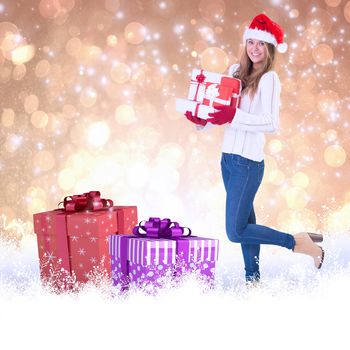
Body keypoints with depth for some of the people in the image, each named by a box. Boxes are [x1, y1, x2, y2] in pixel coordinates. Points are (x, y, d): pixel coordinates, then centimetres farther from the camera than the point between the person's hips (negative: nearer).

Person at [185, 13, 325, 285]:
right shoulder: (235, 71, 11)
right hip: (228, 158, 7)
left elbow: (272, 123, -20)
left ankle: (299, 242, 4)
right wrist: (202, 120, -1)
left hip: (248, 162, -7)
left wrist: (234, 116, -25)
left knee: (236, 231, -9)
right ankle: (253, 280, 26)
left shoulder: (269, 79, -10)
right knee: (244, 222, 15)